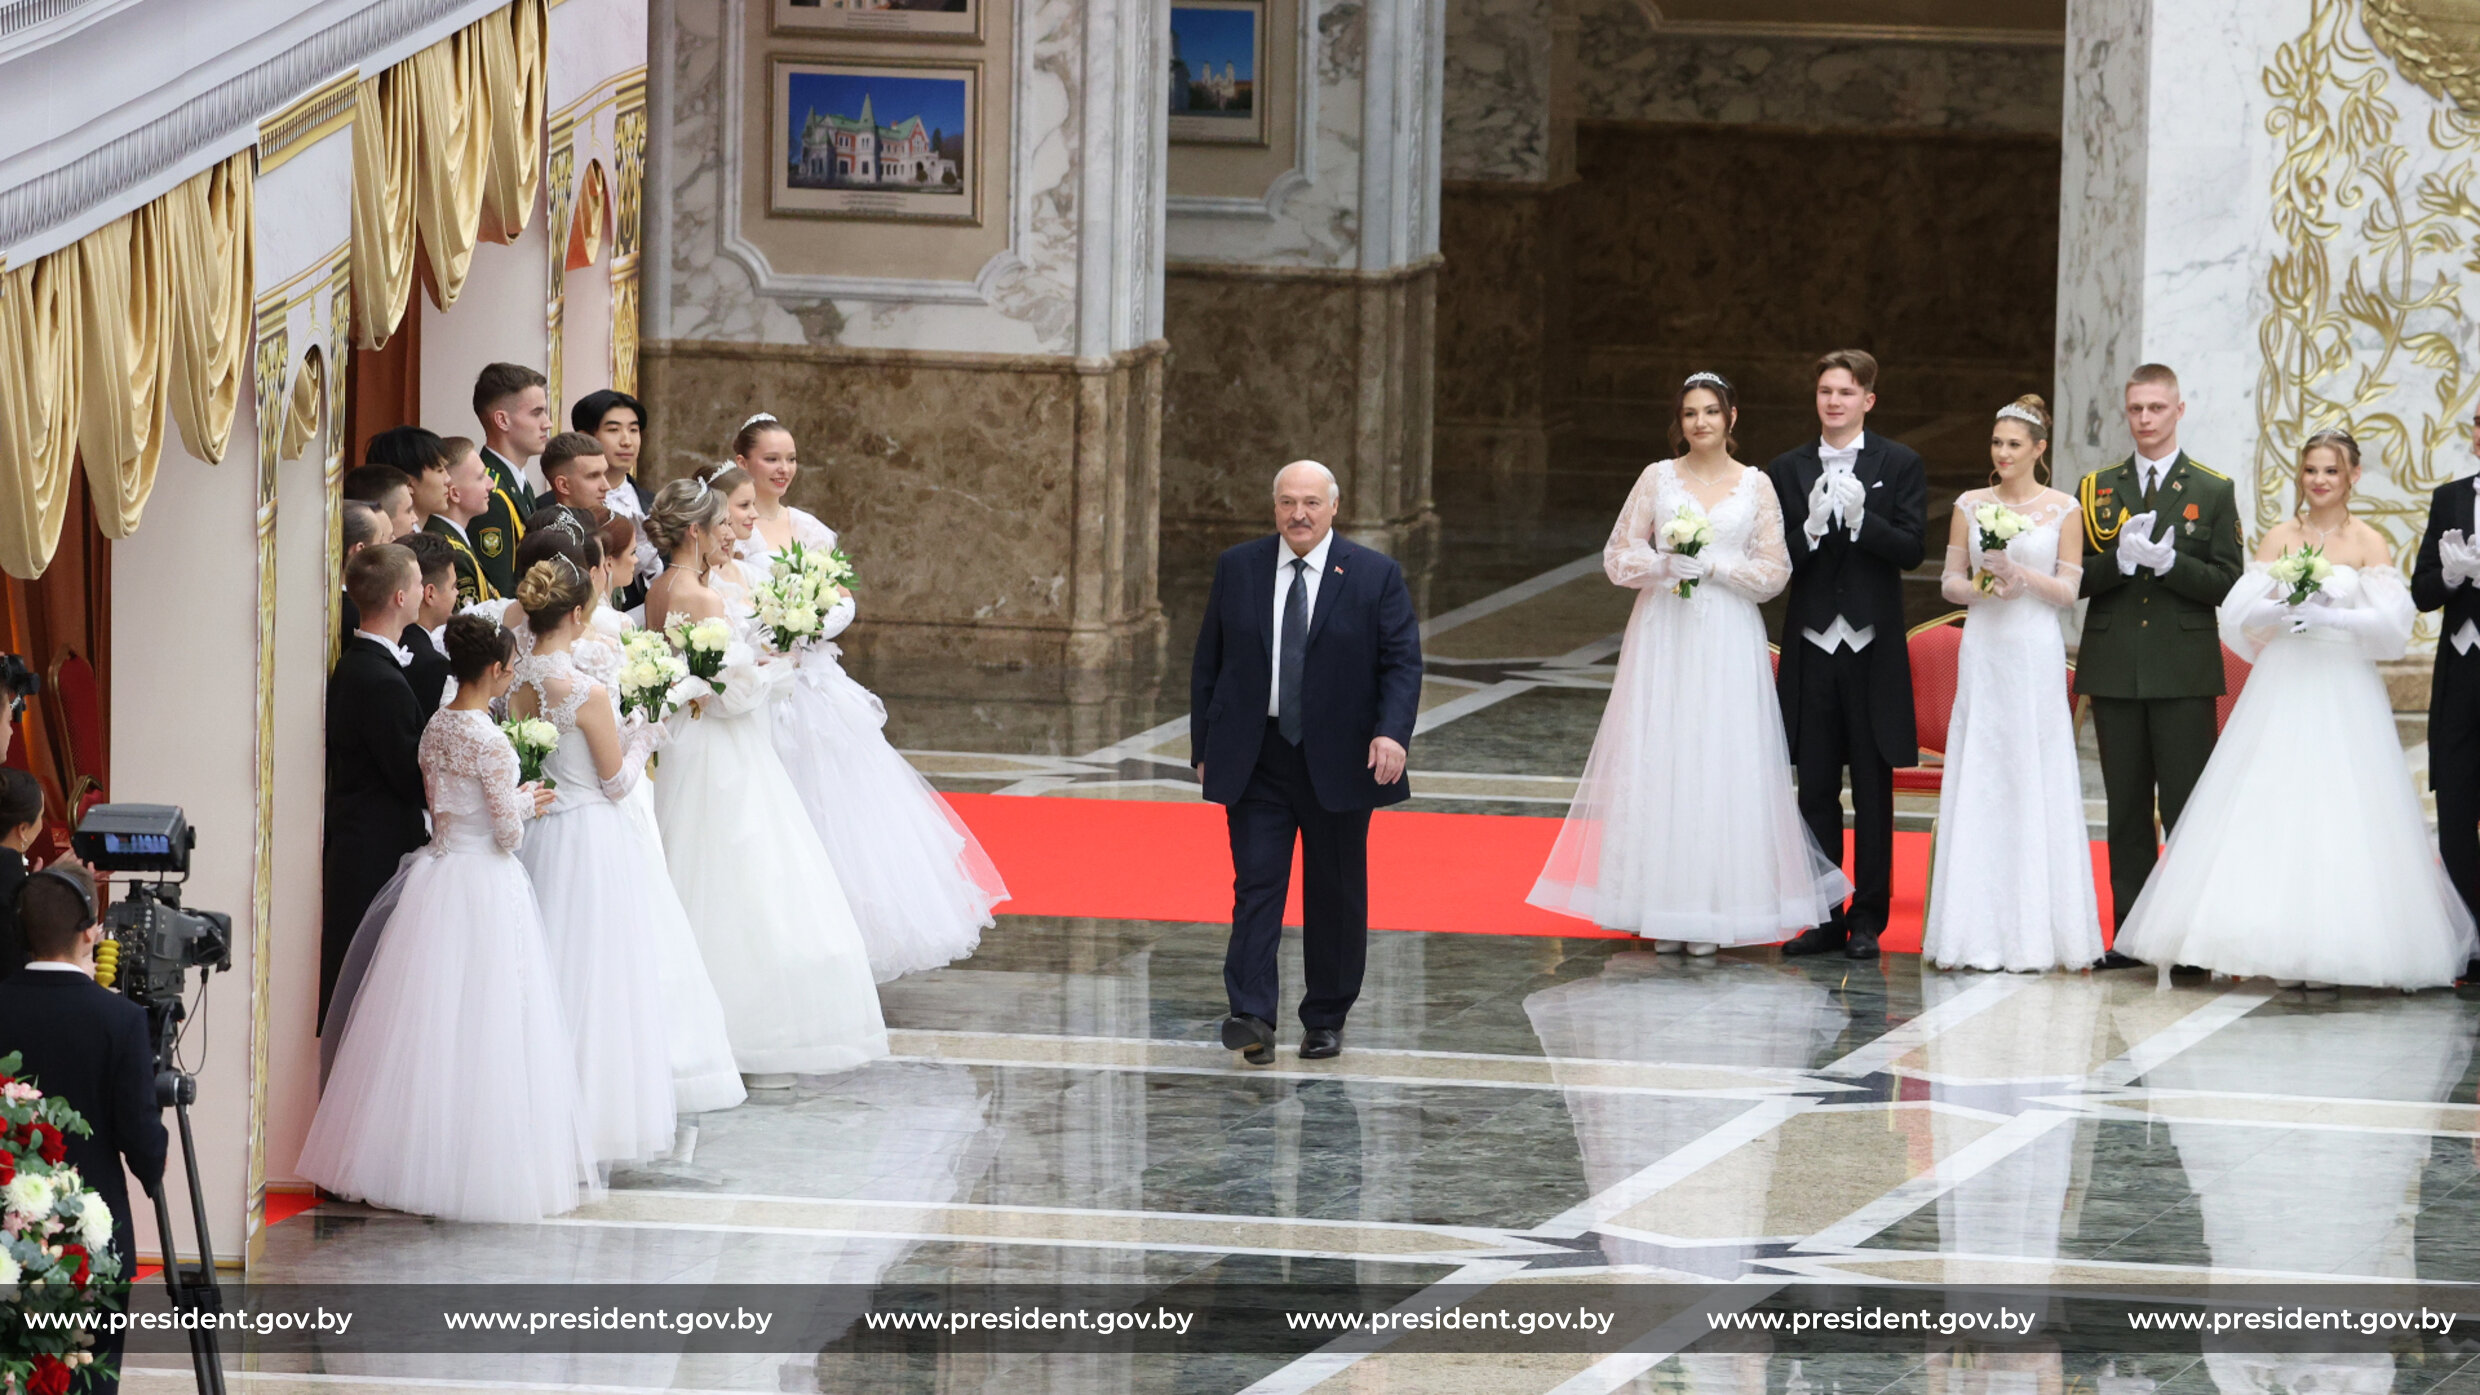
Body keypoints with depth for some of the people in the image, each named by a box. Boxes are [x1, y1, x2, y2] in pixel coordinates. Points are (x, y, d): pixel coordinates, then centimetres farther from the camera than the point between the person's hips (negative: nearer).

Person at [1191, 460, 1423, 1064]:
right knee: (1256, 884, -9)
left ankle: (1326, 1019, 18)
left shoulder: (1376, 576, 0)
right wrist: (1203, 747, 7)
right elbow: (1208, 664, 10)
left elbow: (1402, 662, -3)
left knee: (1336, 894, 6)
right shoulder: (1237, 570, 6)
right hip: (1255, 761, 1)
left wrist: (1392, 732, -19)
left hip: (1339, 761, -1)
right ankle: (1252, 1019, -15)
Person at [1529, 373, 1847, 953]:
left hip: (1727, 642, -1)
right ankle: (1664, 911, 4)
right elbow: (1618, 557, 6)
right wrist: (1663, 564, -13)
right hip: (1663, 638, 1)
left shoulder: (1756, 486, 4)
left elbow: (1775, 573, 3)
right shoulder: (1658, 478, 6)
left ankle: (1712, 912, 3)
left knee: (1721, 763, -3)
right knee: (1659, 762, -1)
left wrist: (1716, 566, -11)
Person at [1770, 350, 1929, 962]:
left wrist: (1860, 520, -19)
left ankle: (1868, 919, 8)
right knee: (1816, 790, 5)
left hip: (1873, 648, -2)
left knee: (1873, 791, 3)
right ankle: (1822, 918, 11)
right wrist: (1811, 529, -16)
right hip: (1811, 646, 2)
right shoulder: (1788, 470, 8)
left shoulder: (1899, 465, 2)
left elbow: (1911, 549, -6)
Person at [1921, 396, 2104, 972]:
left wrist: (2022, 577, -13)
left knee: (2036, 783, -3)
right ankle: (1978, 930, 2)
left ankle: (2034, 930, 2)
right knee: (1978, 781, -1)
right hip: (1983, 650, 2)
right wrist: (1981, 587, -10)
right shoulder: (1970, 506, 8)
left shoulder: (2063, 510, 2)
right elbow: (1950, 582, 10)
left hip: (2036, 654, -2)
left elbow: (2069, 591, 2)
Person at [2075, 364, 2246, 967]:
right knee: (2126, 806, 6)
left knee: (2186, 807, -6)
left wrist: (2167, 560, -17)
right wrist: (2119, 560, -15)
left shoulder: (2214, 491, 5)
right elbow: (2075, 578, 5)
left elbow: (2227, 582, -2)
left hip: (2183, 671, -3)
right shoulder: (2097, 488, 11)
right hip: (2114, 668, 3)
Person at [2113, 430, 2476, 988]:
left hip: (2344, 696, -2)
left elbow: (2391, 623, -5)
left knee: (2340, 814, -6)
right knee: (2275, 811, -5)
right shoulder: (2280, 538, 9)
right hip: (2282, 689, 2)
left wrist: (2332, 617, -18)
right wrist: (2281, 608, -15)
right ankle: (2284, 950, -2)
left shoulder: (2369, 544, 3)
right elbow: (2240, 614, 3)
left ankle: (2331, 950, -2)